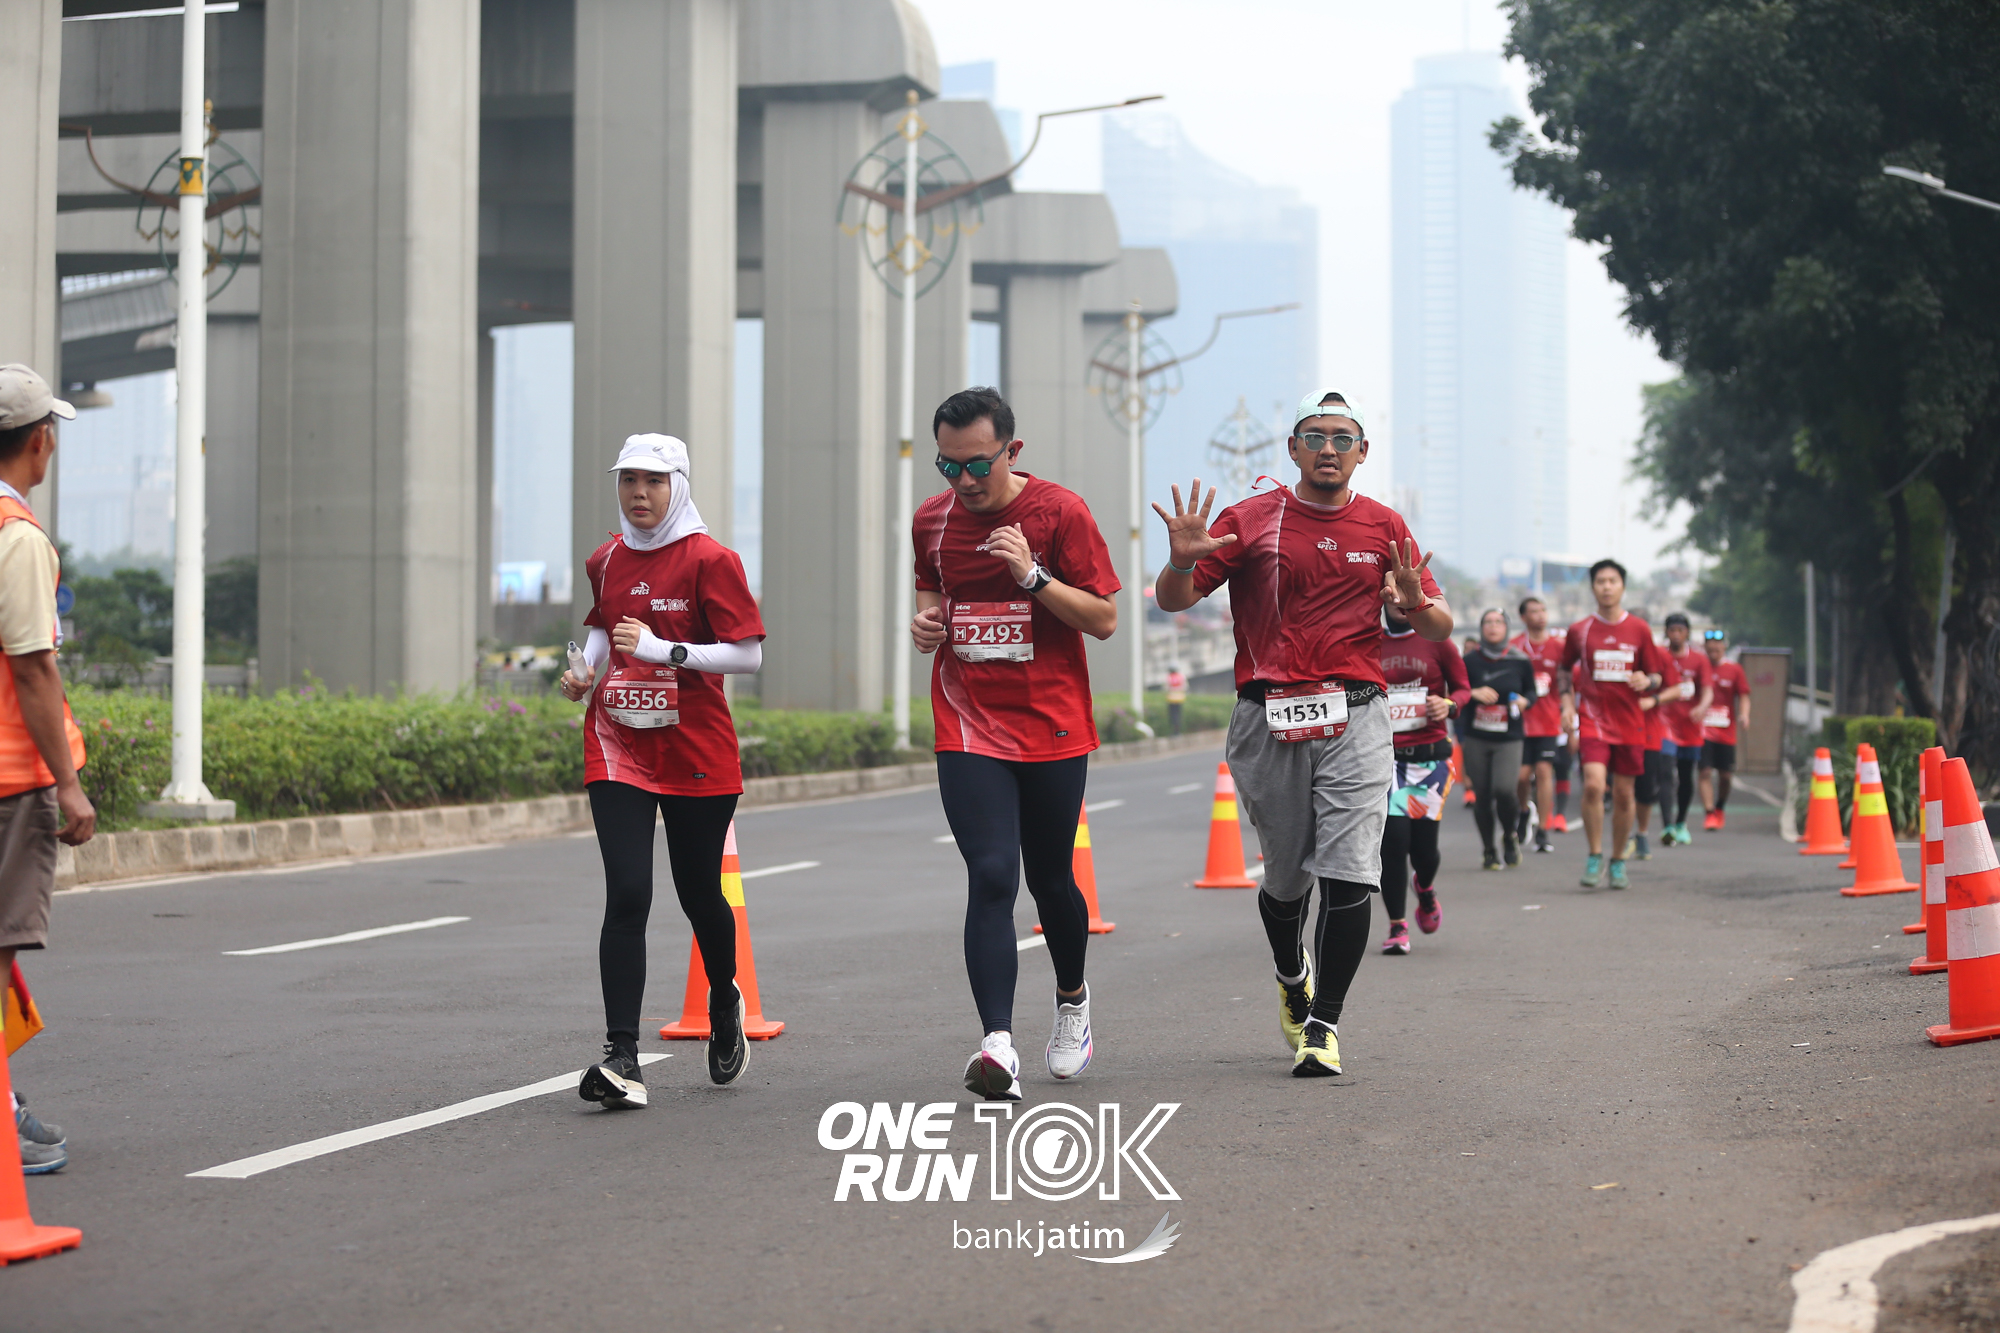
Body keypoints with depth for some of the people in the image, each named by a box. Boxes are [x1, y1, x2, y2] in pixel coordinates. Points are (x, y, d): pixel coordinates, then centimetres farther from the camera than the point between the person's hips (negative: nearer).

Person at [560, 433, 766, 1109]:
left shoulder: (710, 560, -7)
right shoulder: (604, 562, 9)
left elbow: (748, 653, -12)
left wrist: (662, 650, -20)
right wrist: (586, 667, 7)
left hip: (696, 751, -3)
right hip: (618, 749, 3)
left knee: (699, 894, 10)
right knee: (627, 896, -11)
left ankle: (725, 1000, 43)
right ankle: (622, 1058, -14)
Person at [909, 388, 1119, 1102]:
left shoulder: (1061, 511, -7)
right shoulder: (932, 519, 5)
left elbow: (1105, 618, -7)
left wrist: (1032, 574, -20)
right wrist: (926, 620, -2)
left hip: (1052, 727, -1)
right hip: (969, 729, 2)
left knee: (1050, 880, 11)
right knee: (991, 878, -13)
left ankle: (1072, 1002, 39)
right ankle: (998, 1044, -20)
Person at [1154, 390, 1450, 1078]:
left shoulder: (1385, 529, 10)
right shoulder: (1251, 520, 4)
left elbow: (1441, 630, 12)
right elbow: (1173, 601, 1)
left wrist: (1415, 602, -11)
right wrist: (1182, 561, -21)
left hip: (1355, 719, 1)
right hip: (1269, 722, 0)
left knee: (1348, 878, -11)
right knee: (1286, 879, 9)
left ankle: (1323, 1024, -1)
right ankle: (1292, 980, 39)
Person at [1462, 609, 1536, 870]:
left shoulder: (1520, 662, 2)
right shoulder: (1470, 661, 2)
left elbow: (1532, 690, 15)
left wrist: (1525, 700, -7)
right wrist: (1473, 693, -13)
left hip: (1509, 740, -1)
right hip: (1476, 739, 1)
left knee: (1504, 789, -17)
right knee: (1482, 796, 1)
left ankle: (1510, 836, 12)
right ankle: (1488, 851, 16)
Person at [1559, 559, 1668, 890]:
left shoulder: (1639, 630, 5)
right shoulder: (1579, 631, 4)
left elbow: (1656, 677, 9)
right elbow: (1565, 670, 18)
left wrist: (1646, 682, -13)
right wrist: (1567, 702, 4)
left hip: (1629, 723, 1)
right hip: (1592, 719, -1)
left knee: (1624, 794, 5)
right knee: (1593, 784, -20)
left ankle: (1618, 862, 21)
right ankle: (1594, 857, -5)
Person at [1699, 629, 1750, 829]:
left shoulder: (1734, 670, 5)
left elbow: (1744, 696, 3)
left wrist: (1744, 715, -14)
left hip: (1726, 731, 1)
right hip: (1703, 731, -1)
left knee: (1726, 775, 7)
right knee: (1705, 772, -12)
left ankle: (1720, 809, 30)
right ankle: (1709, 814, -11)